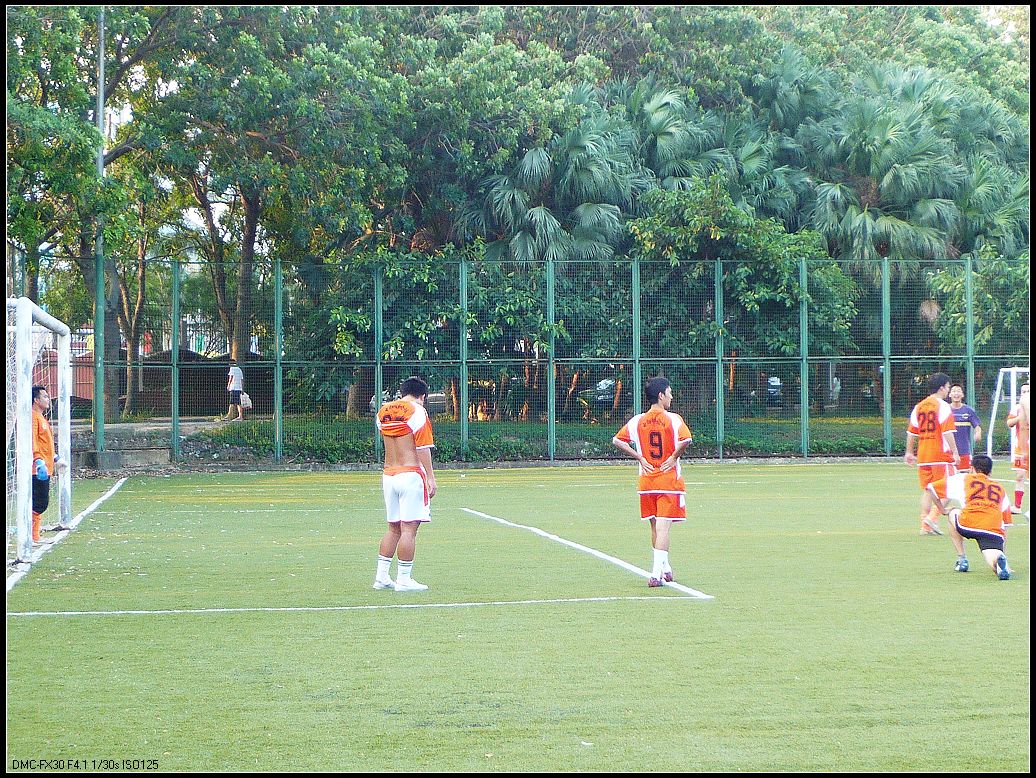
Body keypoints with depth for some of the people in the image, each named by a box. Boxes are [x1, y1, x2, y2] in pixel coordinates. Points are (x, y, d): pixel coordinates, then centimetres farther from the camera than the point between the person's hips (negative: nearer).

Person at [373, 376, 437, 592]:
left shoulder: (383, 411, 11)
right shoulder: (417, 411, -7)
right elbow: (423, 448, -12)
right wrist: (430, 477, -11)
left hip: (388, 475, 7)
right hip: (411, 474, -7)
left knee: (393, 528, 15)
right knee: (409, 528, -4)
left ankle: (381, 576, 13)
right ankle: (404, 579, -5)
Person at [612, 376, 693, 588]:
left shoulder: (638, 421, 3)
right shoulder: (673, 419, -9)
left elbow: (617, 440, -1)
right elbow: (686, 439, -26)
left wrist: (640, 458, 1)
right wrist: (674, 457, -10)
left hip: (646, 482, 5)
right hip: (669, 481, -5)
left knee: (655, 527, 17)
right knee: (663, 528, -7)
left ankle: (665, 569, 30)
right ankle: (657, 574, -17)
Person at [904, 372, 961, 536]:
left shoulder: (918, 407, 11)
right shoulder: (943, 406, -8)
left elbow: (911, 432, 13)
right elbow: (948, 432, -15)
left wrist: (909, 452, 20)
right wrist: (955, 452, -13)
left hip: (923, 455, 6)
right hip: (941, 454, -6)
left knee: (926, 490, 11)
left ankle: (925, 526, 7)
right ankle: (933, 517, -16)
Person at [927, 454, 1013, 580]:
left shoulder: (963, 479, 24)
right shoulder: (1001, 489, 32)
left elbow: (931, 488, 26)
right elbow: (1005, 520, 31)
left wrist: (942, 509, 41)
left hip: (968, 524, -1)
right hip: (995, 530, 1)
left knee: (953, 514, 32)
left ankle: (962, 559, 25)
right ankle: (1000, 559, -45)